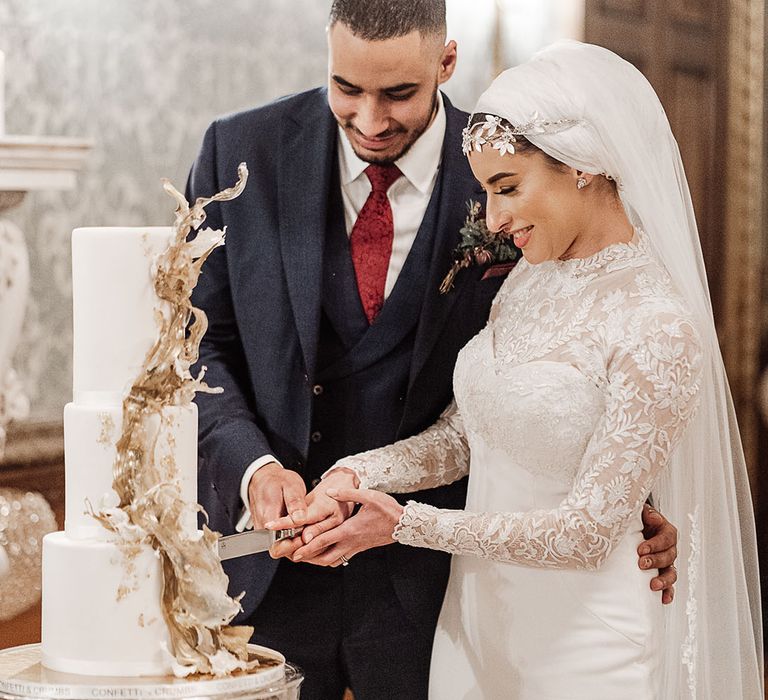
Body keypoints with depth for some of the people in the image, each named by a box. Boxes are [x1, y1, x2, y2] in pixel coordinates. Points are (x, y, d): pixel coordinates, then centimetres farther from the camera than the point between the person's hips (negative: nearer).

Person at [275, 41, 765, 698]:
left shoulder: (660, 329, -21)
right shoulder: (531, 280, 4)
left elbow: (589, 530, -21)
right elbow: (458, 435, 8)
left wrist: (407, 524, -20)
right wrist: (354, 475, -11)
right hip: (478, 618, 7)